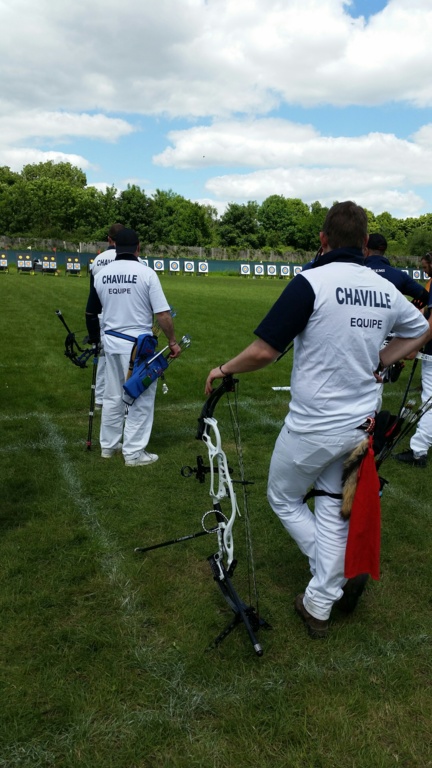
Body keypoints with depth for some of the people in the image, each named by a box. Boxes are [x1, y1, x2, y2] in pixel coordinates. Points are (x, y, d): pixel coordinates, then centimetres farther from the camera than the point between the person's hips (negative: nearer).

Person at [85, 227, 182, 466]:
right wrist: (173, 342, -2)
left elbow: (90, 313, 11)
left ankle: (108, 445, 30)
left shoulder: (101, 274, 3)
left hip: (111, 342, 5)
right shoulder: (146, 273, -11)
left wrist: (94, 338, 25)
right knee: (141, 398, 6)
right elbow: (162, 314, -14)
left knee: (113, 396, 18)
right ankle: (134, 452, 10)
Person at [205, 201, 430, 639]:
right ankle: (319, 605, 29)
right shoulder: (385, 290, 2)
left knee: (284, 499, 19)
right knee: (332, 509, 19)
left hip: (312, 428, -6)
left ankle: (340, 577, 22)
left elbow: (264, 351, -22)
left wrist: (225, 370, -4)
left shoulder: (312, 283, -19)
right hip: (360, 424, 6)